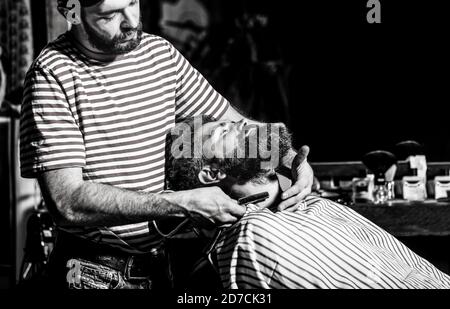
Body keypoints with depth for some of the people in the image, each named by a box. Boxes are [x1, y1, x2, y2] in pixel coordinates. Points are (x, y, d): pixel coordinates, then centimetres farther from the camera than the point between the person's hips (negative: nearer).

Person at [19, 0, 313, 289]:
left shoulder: (161, 52, 1)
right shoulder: (52, 74, -16)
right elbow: (68, 203, -24)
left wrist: (294, 160, -12)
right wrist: (180, 204, -30)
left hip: (168, 263, 5)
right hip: (100, 274, -5)